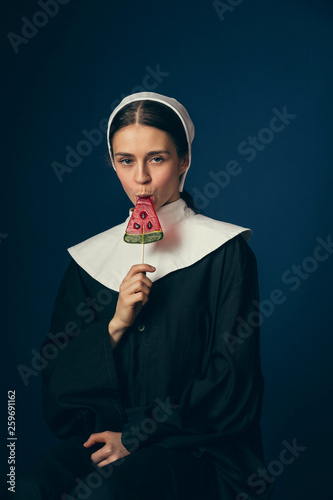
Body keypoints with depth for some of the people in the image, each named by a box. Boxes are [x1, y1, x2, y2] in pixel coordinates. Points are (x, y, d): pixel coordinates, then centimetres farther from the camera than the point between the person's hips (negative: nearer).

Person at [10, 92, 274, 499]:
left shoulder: (224, 251, -1)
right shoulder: (89, 258, 10)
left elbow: (232, 381, -5)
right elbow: (58, 381, 7)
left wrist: (137, 435, -10)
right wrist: (115, 325, -11)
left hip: (198, 446, -3)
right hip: (102, 435, 4)